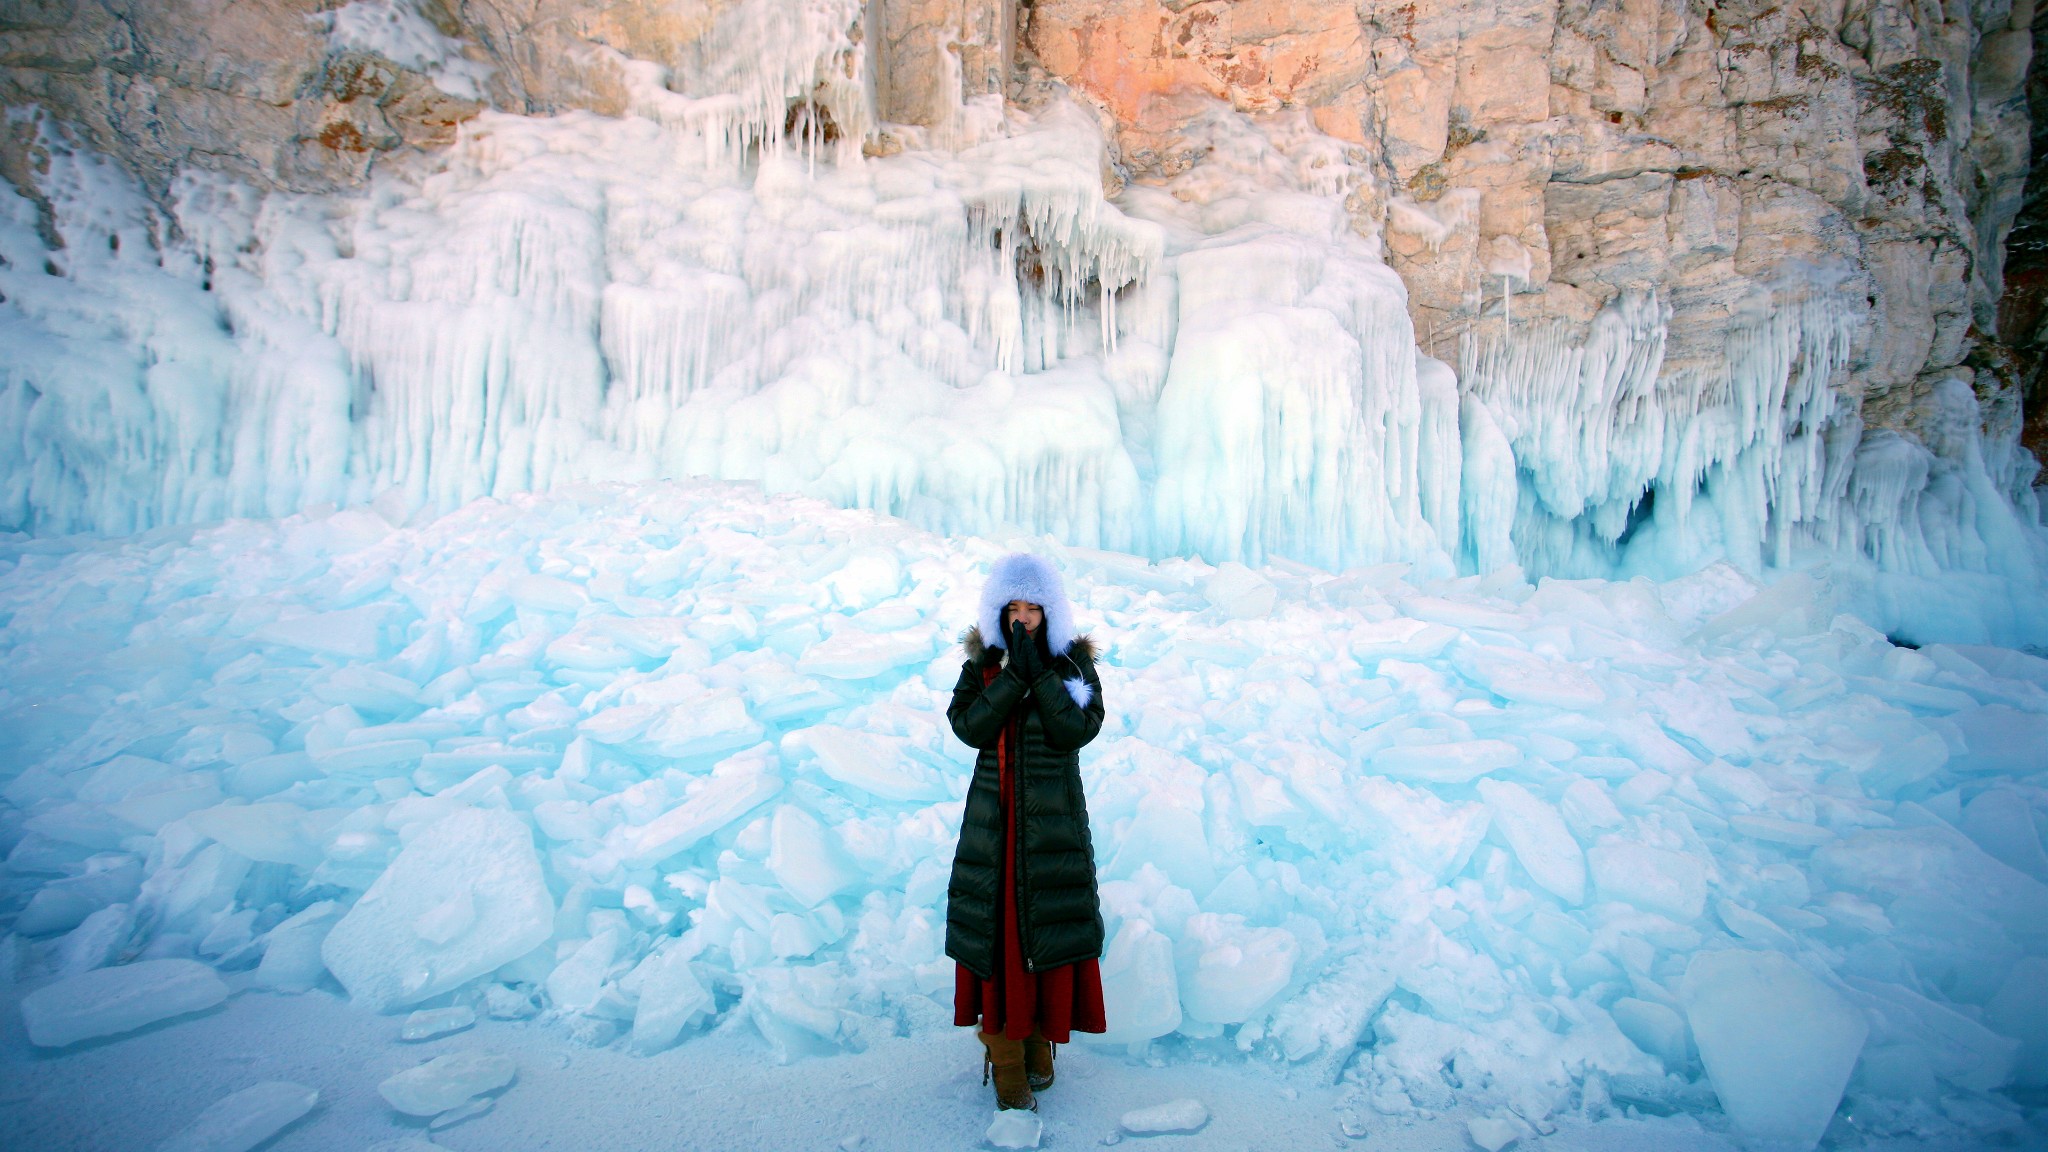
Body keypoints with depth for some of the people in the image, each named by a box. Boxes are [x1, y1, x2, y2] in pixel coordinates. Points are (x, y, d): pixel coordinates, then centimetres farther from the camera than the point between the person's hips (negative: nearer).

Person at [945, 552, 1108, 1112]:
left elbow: (1080, 730, -17)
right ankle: (1005, 1052, 20)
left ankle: (1040, 1037, 29)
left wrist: (1040, 672, -22)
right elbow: (969, 726, -15)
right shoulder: (983, 661, -1)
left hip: (1055, 819, 0)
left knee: (1050, 926, 7)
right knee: (997, 928, 5)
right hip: (994, 818, 1)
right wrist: (1013, 674, -22)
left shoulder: (1073, 662, -4)